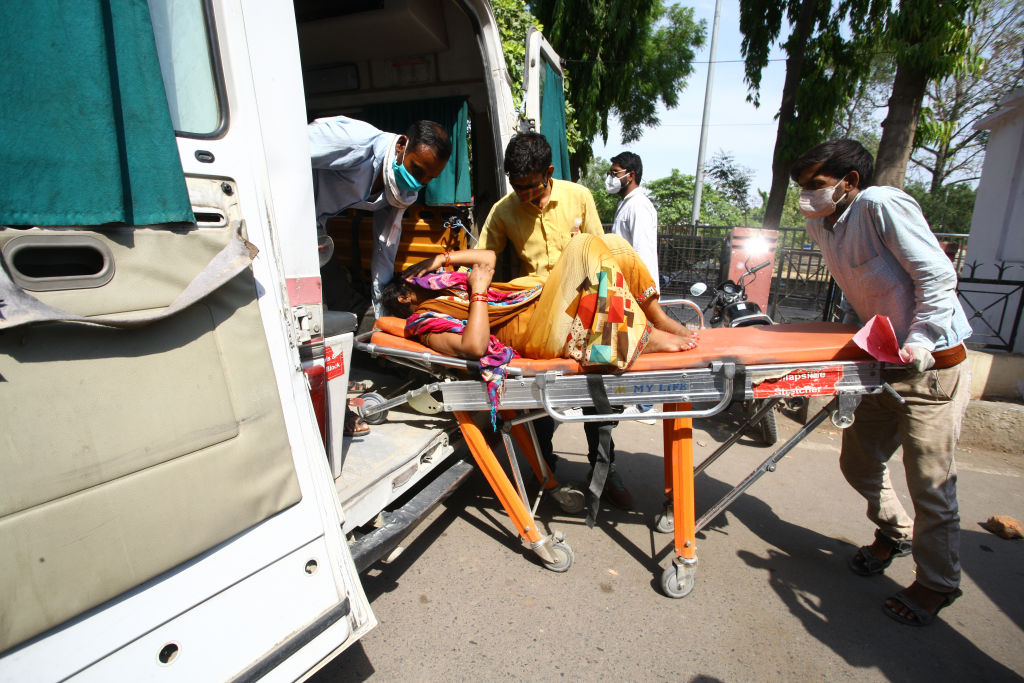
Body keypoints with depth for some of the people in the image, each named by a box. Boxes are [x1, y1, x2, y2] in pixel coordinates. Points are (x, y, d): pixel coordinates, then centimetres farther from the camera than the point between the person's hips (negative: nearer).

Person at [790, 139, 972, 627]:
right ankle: (895, 532, 42)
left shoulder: (881, 205, -16)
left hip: (933, 367, -8)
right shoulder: (823, 227, 7)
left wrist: (918, 343, -25)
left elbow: (938, 276, -19)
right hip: (884, 365, 8)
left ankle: (938, 582, 24)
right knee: (859, 463, 14)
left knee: (930, 480, 2)